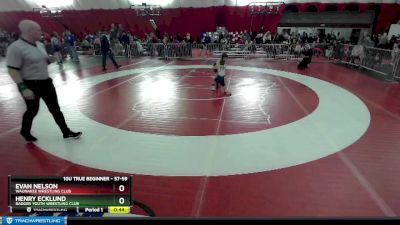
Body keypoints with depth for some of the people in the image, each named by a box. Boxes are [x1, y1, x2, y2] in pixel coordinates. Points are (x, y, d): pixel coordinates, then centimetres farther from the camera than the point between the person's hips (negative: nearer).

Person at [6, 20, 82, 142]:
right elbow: (13, 70, -20)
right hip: (30, 85, -7)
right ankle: (25, 132, 38)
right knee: (32, 110, 10)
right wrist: (23, 88, -24)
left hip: (45, 82, 7)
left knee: (55, 108, 8)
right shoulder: (16, 48, -18)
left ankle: (66, 132, 15)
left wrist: (49, 60, -1)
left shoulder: (40, 45, 7)